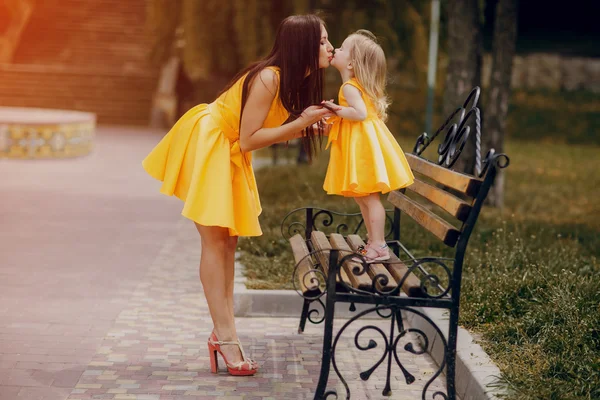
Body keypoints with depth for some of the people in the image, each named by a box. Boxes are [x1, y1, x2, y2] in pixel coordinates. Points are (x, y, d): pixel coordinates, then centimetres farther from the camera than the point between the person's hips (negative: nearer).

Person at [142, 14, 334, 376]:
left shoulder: (296, 82, 0)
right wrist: (300, 122, -25)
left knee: (228, 241, 7)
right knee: (215, 239, -9)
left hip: (231, 155, 9)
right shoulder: (268, 78, -26)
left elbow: (266, 131, 4)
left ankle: (224, 333, 10)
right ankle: (225, 335, -6)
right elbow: (248, 140, -25)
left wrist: (307, 126, -8)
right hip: (207, 143, -9)